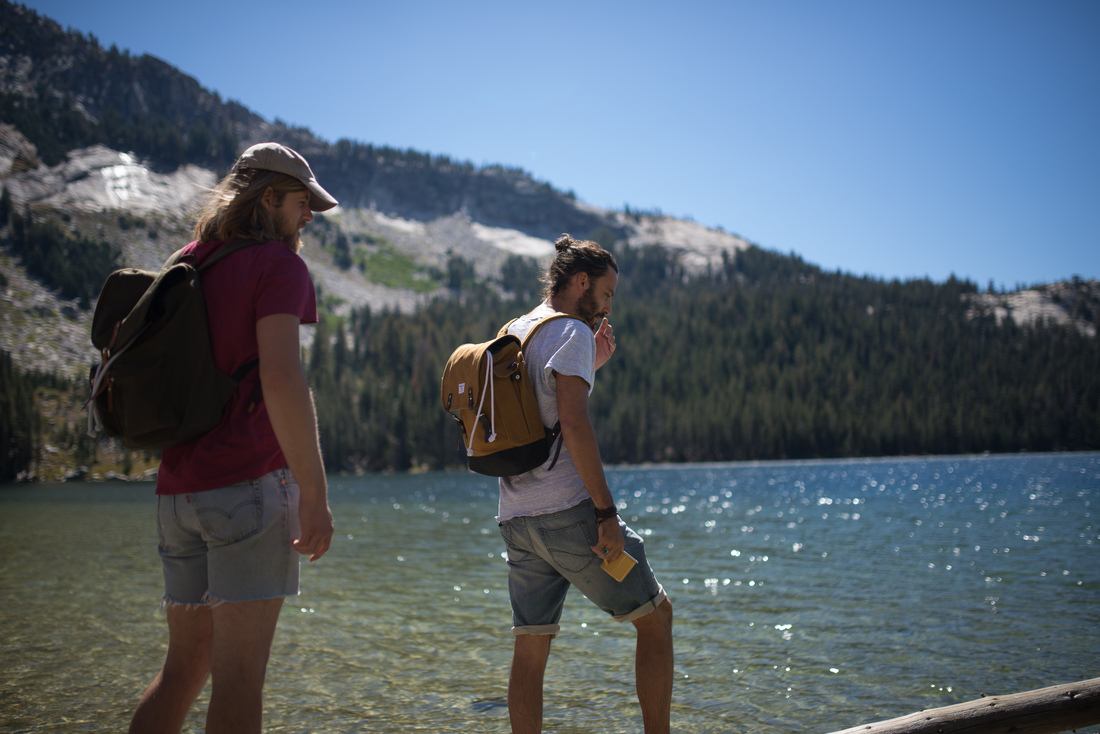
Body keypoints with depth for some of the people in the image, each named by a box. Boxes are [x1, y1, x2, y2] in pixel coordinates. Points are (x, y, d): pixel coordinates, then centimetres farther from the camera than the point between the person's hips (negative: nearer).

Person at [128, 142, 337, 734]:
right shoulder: (278, 263, -5)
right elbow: (281, 379, -18)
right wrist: (315, 494, -17)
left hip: (179, 489, 8)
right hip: (251, 484, -8)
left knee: (183, 667, 16)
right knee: (239, 678, -5)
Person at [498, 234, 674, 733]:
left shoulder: (510, 334, 18)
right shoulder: (572, 332, -7)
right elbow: (574, 425, -19)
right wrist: (606, 511, -18)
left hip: (516, 518, 8)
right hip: (568, 511, -8)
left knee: (530, 647, 10)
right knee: (655, 616, 6)